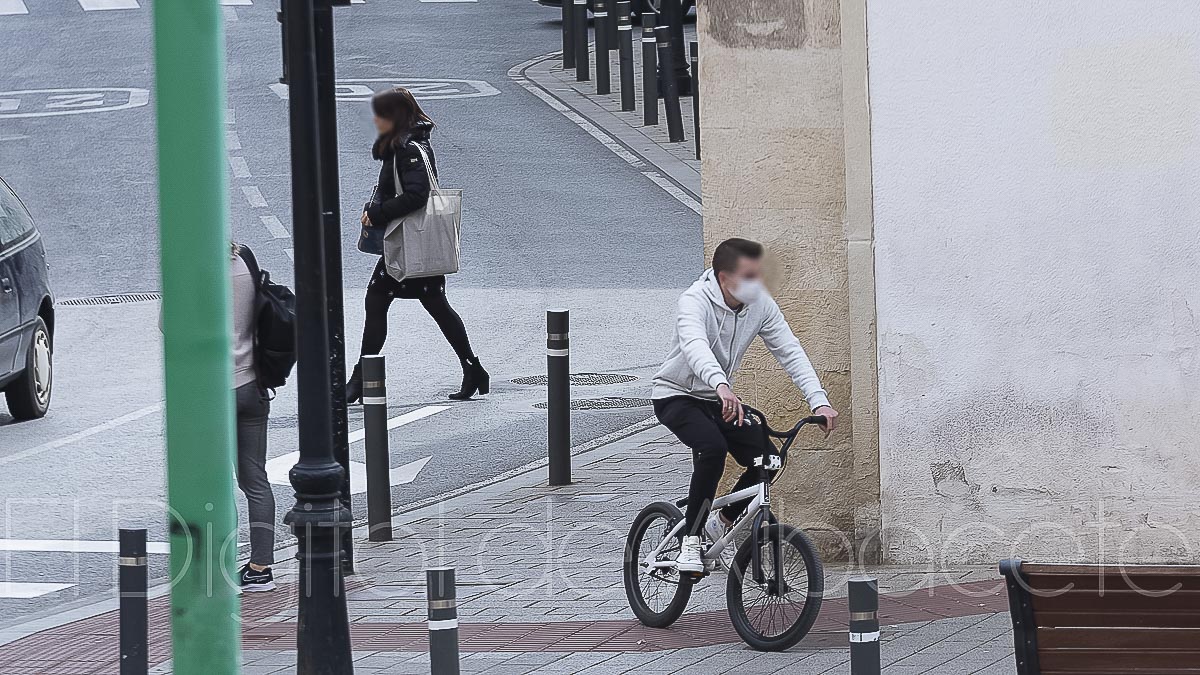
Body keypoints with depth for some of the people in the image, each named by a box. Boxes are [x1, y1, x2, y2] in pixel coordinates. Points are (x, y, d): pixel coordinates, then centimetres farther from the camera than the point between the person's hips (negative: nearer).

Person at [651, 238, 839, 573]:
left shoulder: (761, 306, -9)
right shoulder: (695, 301, -26)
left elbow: (790, 352, -12)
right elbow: (695, 346, -46)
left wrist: (819, 402, -26)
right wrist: (721, 385, -65)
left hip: (718, 398, 6)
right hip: (677, 396, -6)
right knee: (712, 447, -33)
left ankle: (723, 523, 14)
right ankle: (690, 540, -22)